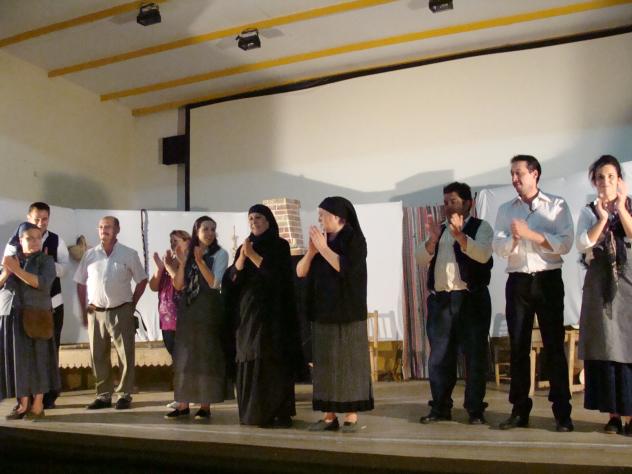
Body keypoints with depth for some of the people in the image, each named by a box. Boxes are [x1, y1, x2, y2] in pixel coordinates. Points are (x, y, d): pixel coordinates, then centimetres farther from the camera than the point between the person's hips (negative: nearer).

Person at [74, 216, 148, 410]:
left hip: (121, 312, -2)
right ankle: (103, 395, 18)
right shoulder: (90, 254, 6)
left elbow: (142, 280, 6)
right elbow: (81, 283, 11)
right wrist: (84, 310, 6)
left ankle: (124, 395, 9)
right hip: (95, 313, 3)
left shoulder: (129, 254, 0)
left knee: (126, 355, -1)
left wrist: (132, 304, 2)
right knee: (98, 356, 7)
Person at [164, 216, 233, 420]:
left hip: (209, 311, -4)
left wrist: (200, 261, -19)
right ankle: (183, 404, 11)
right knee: (185, 356, 5)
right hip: (187, 310, 4)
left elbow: (214, 283, -12)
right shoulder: (188, 254, 10)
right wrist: (182, 263, -8)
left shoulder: (220, 254, -1)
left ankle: (205, 405, 4)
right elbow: (178, 285, 4)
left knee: (207, 357, -1)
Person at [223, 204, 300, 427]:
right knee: (249, 361, 1)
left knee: (274, 360, -8)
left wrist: (252, 255, -15)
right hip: (247, 311, 4)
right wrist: (242, 256, -13)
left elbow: (277, 274, -12)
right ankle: (252, 412, 8)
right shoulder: (244, 247, 14)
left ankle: (280, 412, -5)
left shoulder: (280, 245, 2)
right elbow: (233, 277, 3)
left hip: (272, 311, -4)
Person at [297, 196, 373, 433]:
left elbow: (347, 268, -20)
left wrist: (323, 247, -14)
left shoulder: (354, 239, -4)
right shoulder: (321, 241, 11)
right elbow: (300, 272, 7)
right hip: (323, 313, 6)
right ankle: (329, 416, 8)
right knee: (325, 364, 4)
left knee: (348, 362, -4)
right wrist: (312, 250, -8)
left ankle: (351, 416, 0)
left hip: (348, 313, -6)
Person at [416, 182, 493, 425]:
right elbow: (421, 259, 8)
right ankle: (440, 407, 16)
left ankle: (475, 409, 9)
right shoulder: (439, 230, 18)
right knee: (439, 356, 7)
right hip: (440, 300, 5)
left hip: (470, 299, -5)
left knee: (474, 355, 0)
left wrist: (459, 235, -27)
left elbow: (483, 254, -17)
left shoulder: (480, 227, 2)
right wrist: (432, 240, -9)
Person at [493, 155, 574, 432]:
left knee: (554, 346, -2)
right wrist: (514, 238, -19)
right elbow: (498, 248, 1)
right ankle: (520, 410, 13)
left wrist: (531, 234, -15)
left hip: (548, 281, -3)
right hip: (517, 282, 3)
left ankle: (562, 413, 5)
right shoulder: (505, 210, 12)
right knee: (518, 347, 6)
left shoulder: (556, 206, 3)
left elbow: (566, 244, -9)